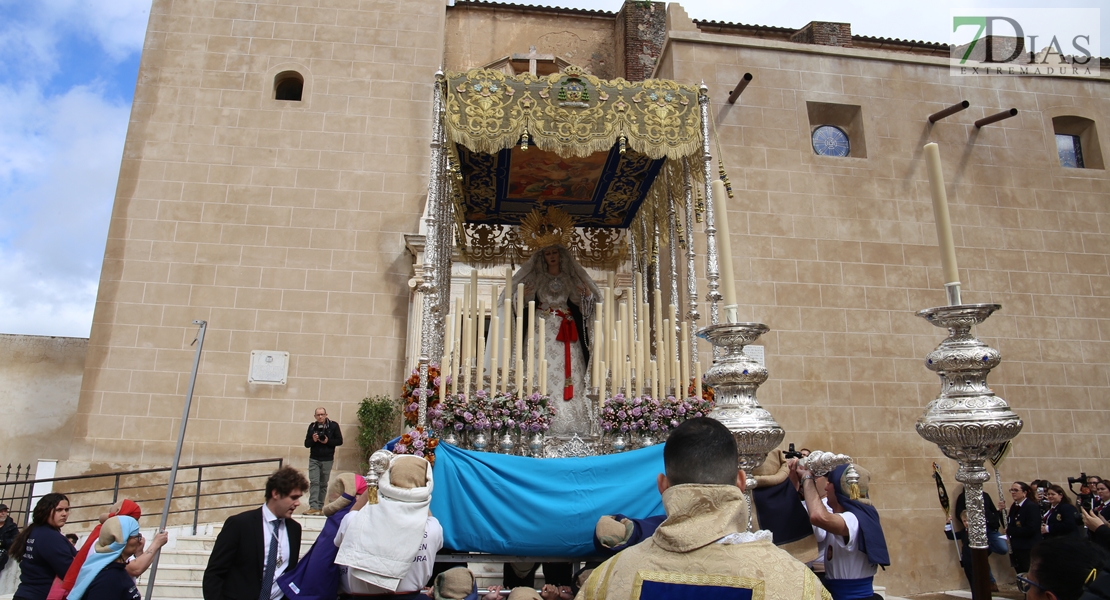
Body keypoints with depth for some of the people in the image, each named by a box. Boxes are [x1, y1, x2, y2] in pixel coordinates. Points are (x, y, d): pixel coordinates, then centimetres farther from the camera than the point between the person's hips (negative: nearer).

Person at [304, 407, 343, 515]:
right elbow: (306, 444, 7)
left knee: (323, 484, 6)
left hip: (327, 460, -1)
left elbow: (340, 441, -2)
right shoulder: (312, 426, 5)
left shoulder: (333, 425, -2)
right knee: (314, 482, -9)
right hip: (314, 459, 1)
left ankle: (320, 507, 12)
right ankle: (313, 507, -13)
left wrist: (328, 441, -16)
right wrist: (313, 440, -14)